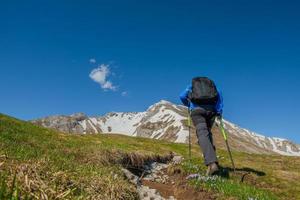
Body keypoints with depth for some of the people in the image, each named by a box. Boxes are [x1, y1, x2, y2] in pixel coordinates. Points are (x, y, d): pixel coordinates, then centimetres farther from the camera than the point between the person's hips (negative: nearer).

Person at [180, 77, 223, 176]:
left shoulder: (191, 86, 29)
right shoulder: (211, 85, 30)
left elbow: (182, 96, 14)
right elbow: (219, 93, 9)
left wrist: (189, 105, 32)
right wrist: (219, 111, 6)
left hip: (197, 110, -2)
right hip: (211, 110, 3)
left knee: (202, 134, -16)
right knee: (208, 132, 23)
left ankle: (212, 163, -34)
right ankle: (210, 157, 7)